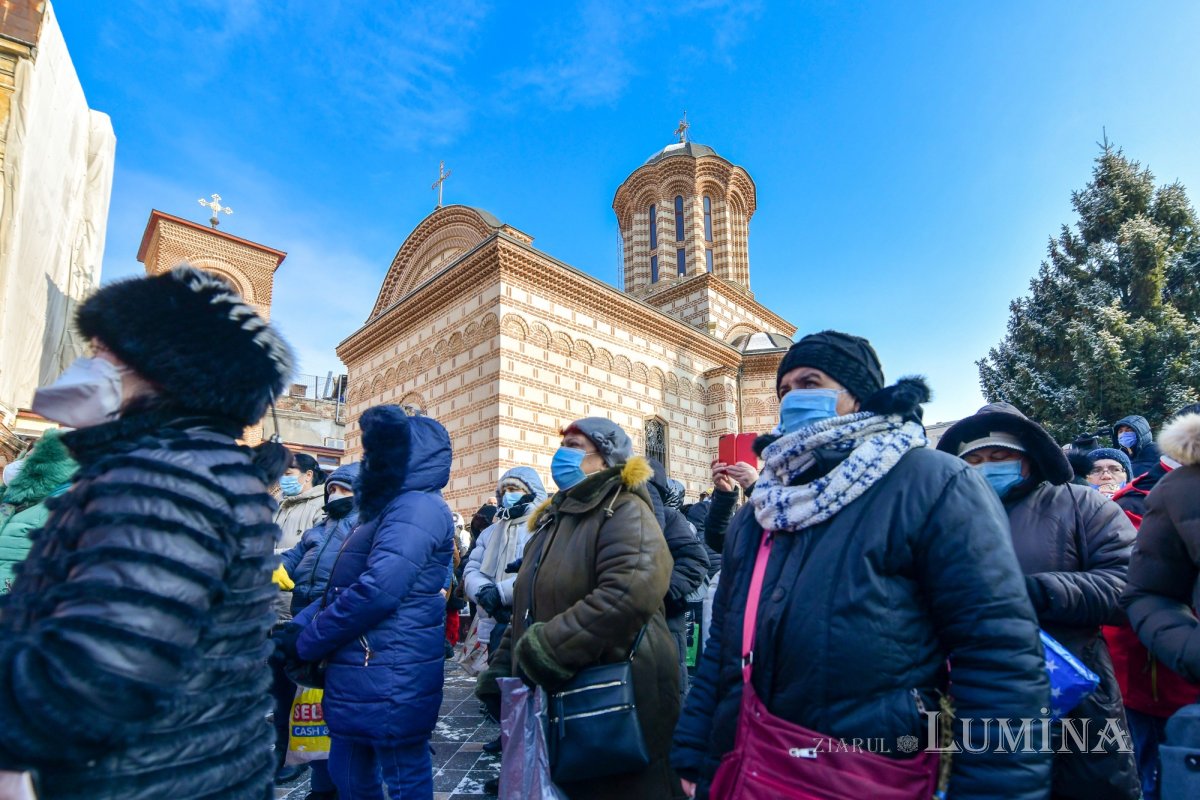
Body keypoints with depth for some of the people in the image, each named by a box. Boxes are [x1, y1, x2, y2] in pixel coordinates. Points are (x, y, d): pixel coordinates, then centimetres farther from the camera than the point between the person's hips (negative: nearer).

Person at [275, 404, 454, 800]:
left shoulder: (418, 507, -17)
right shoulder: (388, 509, 17)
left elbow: (377, 590, -26)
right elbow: (341, 586, 19)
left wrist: (307, 642, -13)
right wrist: (298, 625, 3)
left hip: (391, 678, -10)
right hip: (361, 676, 10)